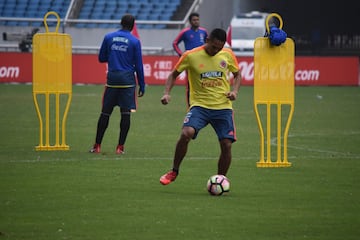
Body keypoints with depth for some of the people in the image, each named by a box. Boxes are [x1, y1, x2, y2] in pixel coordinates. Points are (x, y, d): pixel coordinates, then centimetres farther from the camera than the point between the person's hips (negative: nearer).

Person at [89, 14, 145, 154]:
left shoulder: (108, 37, 5)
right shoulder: (134, 41, -1)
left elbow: (101, 58, 12)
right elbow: (138, 65, 0)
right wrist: (142, 85, 6)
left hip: (112, 79, 2)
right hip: (127, 80, -2)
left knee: (105, 113, 7)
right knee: (126, 114, 0)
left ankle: (97, 146, 8)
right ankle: (120, 147, -3)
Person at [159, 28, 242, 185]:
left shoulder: (227, 54, 1)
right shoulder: (191, 56, -7)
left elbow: (237, 74, 17)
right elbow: (174, 74, 4)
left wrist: (234, 91, -2)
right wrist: (167, 93, -11)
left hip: (223, 107, 2)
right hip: (199, 105, -2)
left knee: (226, 145, -7)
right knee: (186, 134, -26)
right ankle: (174, 172, -6)